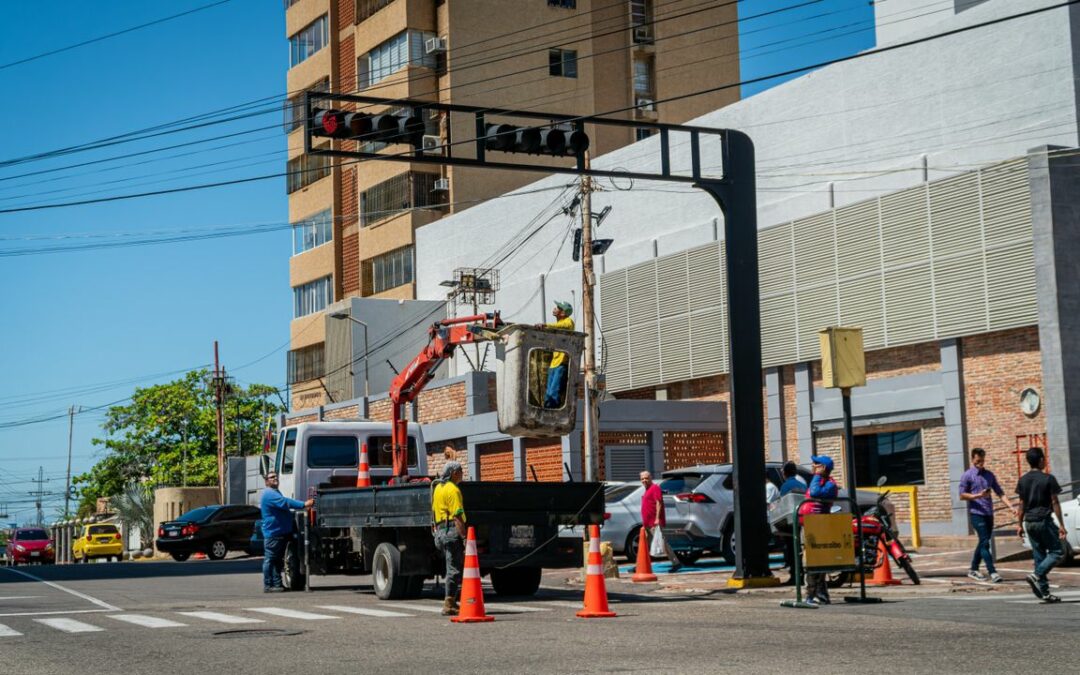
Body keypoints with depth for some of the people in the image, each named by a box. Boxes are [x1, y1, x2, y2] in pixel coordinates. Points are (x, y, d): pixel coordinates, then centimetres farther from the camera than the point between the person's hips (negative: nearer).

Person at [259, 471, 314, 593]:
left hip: (281, 532, 11)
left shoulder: (276, 493, 22)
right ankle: (268, 586, -6)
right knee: (270, 559, -7)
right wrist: (304, 504, -29)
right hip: (273, 533, -11)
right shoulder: (269, 494, -14)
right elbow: (285, 502, -25)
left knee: (278, 560, 12)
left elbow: (284, 506, 29)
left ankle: (277, 584, 16)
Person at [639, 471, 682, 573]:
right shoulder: (647, 490, 21)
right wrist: (645, 524, 24)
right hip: (648, 524, 10)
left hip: (655, 523, -10)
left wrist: (657, 518, -25)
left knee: (662, 544, -11)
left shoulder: (655, 488, -9)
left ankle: (676, 563, -10)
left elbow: (659, 503, -18)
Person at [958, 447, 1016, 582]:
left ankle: (973, 570, 22)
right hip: (976, 514, -6)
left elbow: (1000, 493, 11)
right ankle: (992, 572, -14)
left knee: (983, 543, 11)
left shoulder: (989, 474, 13)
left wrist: (1011, 506, -2)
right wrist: (978, 495, -18)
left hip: (989, 514, 6)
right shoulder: (967, 476, -2)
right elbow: (962, 495, -3)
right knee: (985, 543, -11)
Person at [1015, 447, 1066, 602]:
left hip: (1029, 522, 6)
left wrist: (1019, 524, 12)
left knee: (1039, 556, 9)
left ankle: (1044, 592, 8)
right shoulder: (1048, 479, -9)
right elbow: (1055, 502, -8)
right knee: (1056, 552, 3)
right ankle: (1036, 576, -17)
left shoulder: (1023, 480, 6)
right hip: (1044, 520, -6)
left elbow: (1022, 504, 7)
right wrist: (1061, 525, -6)